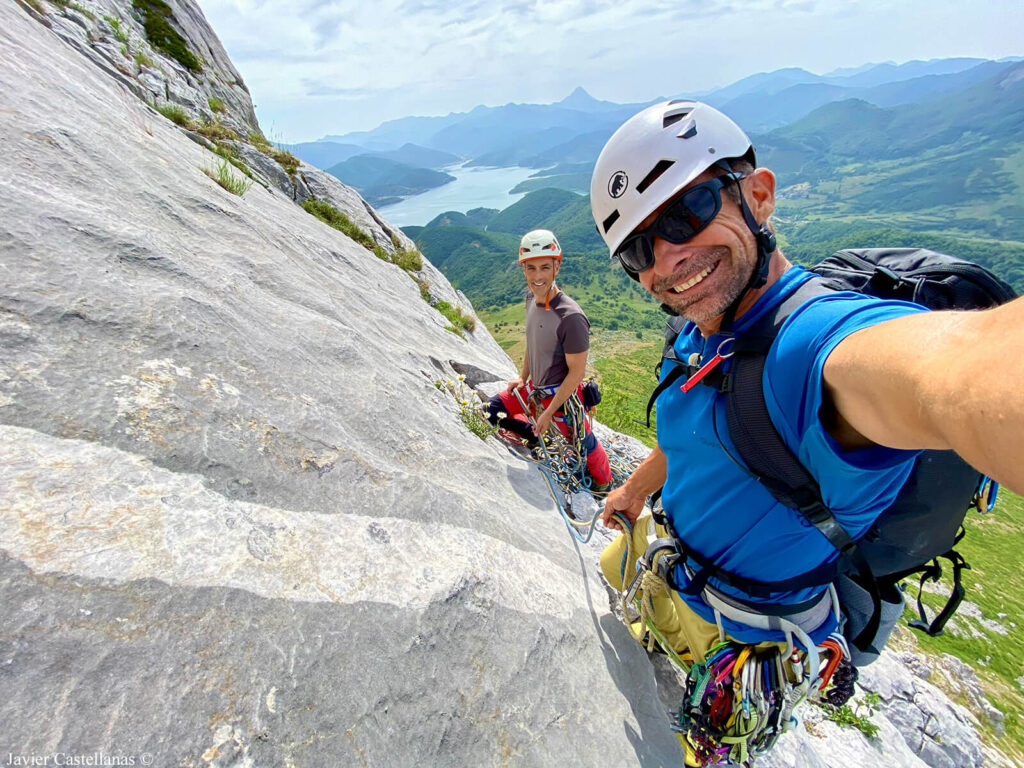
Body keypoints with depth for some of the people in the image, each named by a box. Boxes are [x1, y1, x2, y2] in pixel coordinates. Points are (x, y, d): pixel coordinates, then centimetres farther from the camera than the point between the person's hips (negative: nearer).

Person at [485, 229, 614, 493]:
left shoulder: (571, 317, -29)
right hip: (534, 387, 7)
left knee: (583, 443, 10)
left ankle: (603, 482, 42)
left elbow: (577, 372, -23)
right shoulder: (531, 297, -5)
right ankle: (536, 437, 32)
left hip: (561, 395, -7)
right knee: (492, 411, 12)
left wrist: (549, 412, -19)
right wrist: (522, 377, 6)